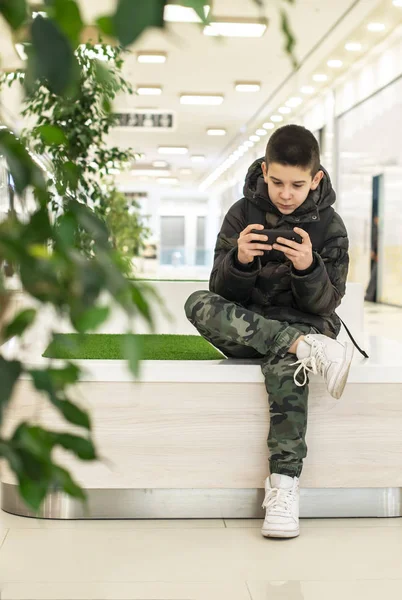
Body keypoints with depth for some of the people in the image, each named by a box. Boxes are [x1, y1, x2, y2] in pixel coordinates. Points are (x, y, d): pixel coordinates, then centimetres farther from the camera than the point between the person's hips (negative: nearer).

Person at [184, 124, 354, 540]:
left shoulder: (329, 226, -1)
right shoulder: (242, 213, 1)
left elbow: (325, 306, -4)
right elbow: (222, 291, -2)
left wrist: (308, 268, -25)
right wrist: (239, 260, -25)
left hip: (302, 324, -2)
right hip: (244, 328, 2)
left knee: (284, 364, -38)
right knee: (198, 304, -29)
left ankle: (284, 483, -37)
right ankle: (310, 350, -37)